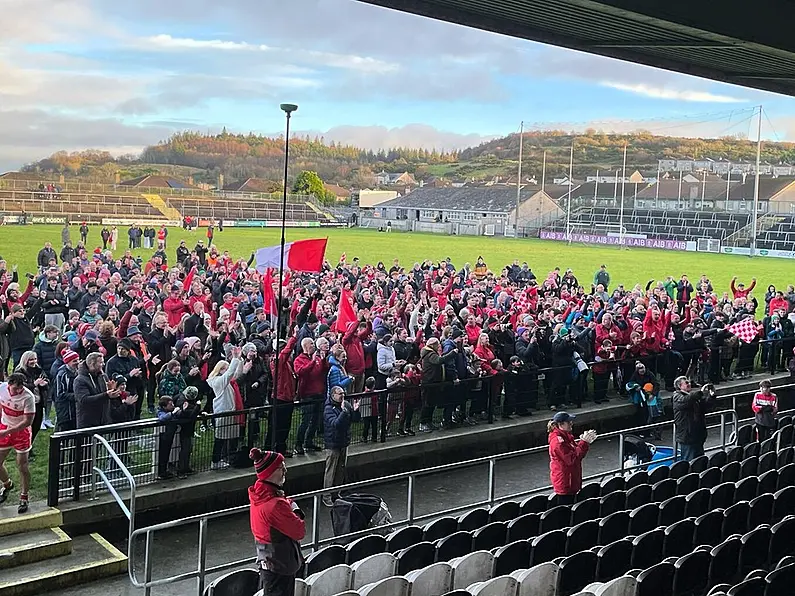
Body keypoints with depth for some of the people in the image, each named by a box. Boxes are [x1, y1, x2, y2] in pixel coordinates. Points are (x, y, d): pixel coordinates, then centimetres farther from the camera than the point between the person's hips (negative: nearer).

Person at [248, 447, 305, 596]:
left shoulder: (258, 494, -1)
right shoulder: (276, 504, -31)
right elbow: (300, 531, -22)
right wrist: (296, 511, -9)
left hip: (265, 561, 9)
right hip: (280, 565, -9)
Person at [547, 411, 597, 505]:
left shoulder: (565, 436, 9)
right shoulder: (558, 441, -23)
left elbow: (577, 451, 13)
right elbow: (572, 459, -24)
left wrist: (586, 441, -3)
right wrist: (584, 442, -22)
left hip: (571, 481, 10)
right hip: (564, 483, -10)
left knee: (570, 506, 15)